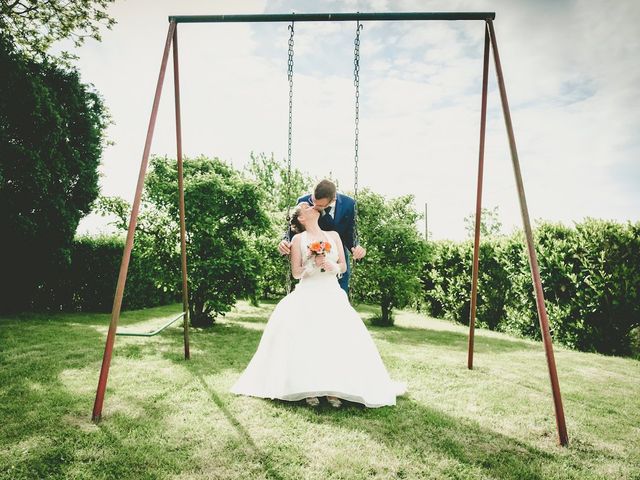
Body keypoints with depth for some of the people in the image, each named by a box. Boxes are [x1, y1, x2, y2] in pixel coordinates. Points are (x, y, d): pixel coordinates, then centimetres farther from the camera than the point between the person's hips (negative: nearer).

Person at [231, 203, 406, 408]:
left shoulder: (333, 236, 16)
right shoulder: (298, 239, 6)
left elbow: (343, 266, 13)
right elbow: (296, 272, 1)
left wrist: (333, 266, -9)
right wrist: (313, 264, -14)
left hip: (333, 295, 2)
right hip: (308, 296, -2)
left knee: (339, 337, -18)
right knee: (306, 338, -22)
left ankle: (334, 389, -11)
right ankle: (309, 389, -13)